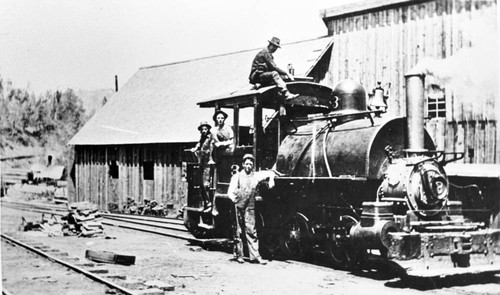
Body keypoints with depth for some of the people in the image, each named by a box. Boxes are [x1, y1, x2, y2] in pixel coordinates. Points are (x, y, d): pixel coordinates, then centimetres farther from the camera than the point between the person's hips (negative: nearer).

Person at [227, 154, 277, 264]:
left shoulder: (255, 176, 10)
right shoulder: (237, 177, 4)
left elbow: (270, 173, 18)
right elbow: (230, 192, -3)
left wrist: (271, 179, -2)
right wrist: (234, 199, -20)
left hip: (250, 207, 2)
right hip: (239, 206, -2)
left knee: (251, 230, -1)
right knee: (239, 231, 2)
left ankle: (255, 256, -2)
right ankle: (238, 254, 11)